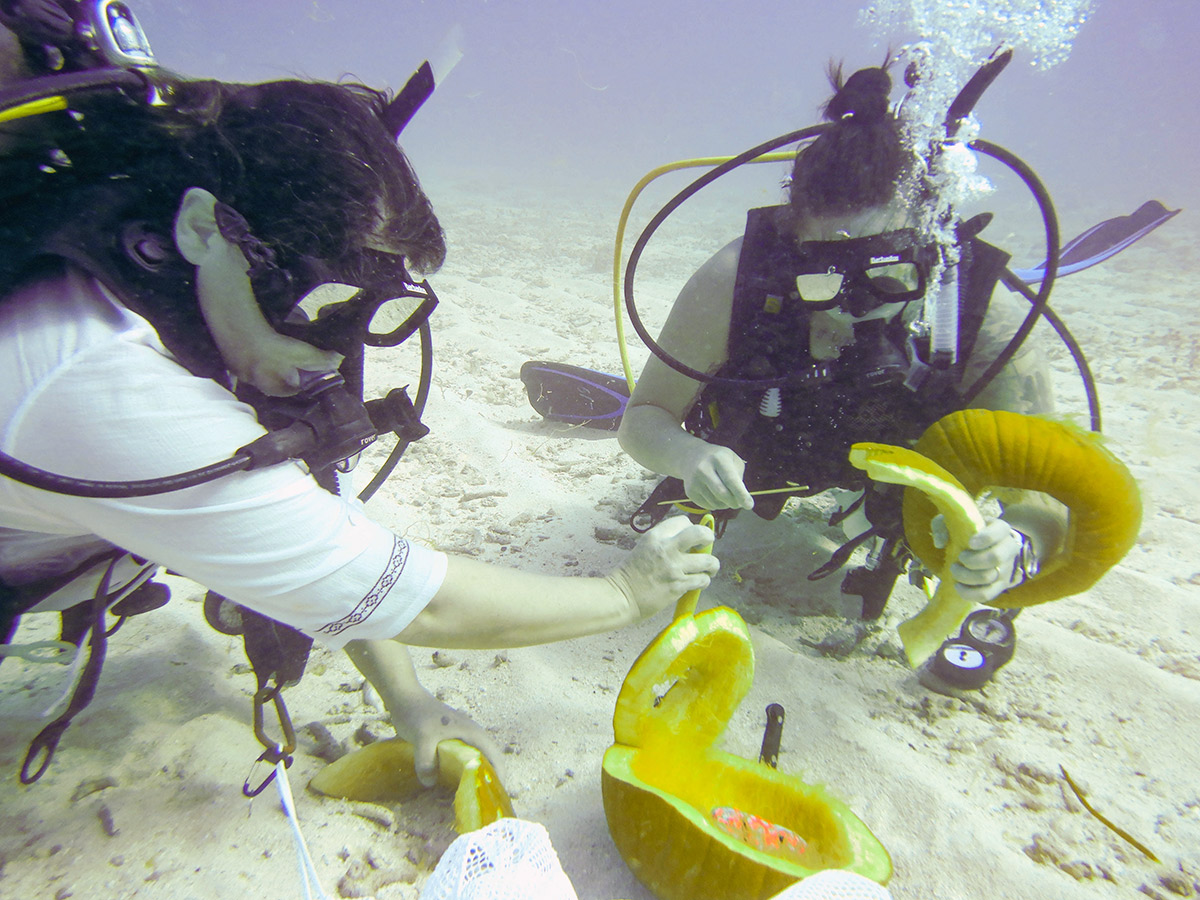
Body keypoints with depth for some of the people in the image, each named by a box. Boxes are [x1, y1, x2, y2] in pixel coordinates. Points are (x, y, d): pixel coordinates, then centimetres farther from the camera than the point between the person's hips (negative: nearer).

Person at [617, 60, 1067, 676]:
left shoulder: (988, 331, -39)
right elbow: (643, 419, -29)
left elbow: (1048, 510, -32)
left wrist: (1012, 552, -55)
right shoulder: (734, 282, -41)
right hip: (758, 449, 1)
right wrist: (688, 455, -51)